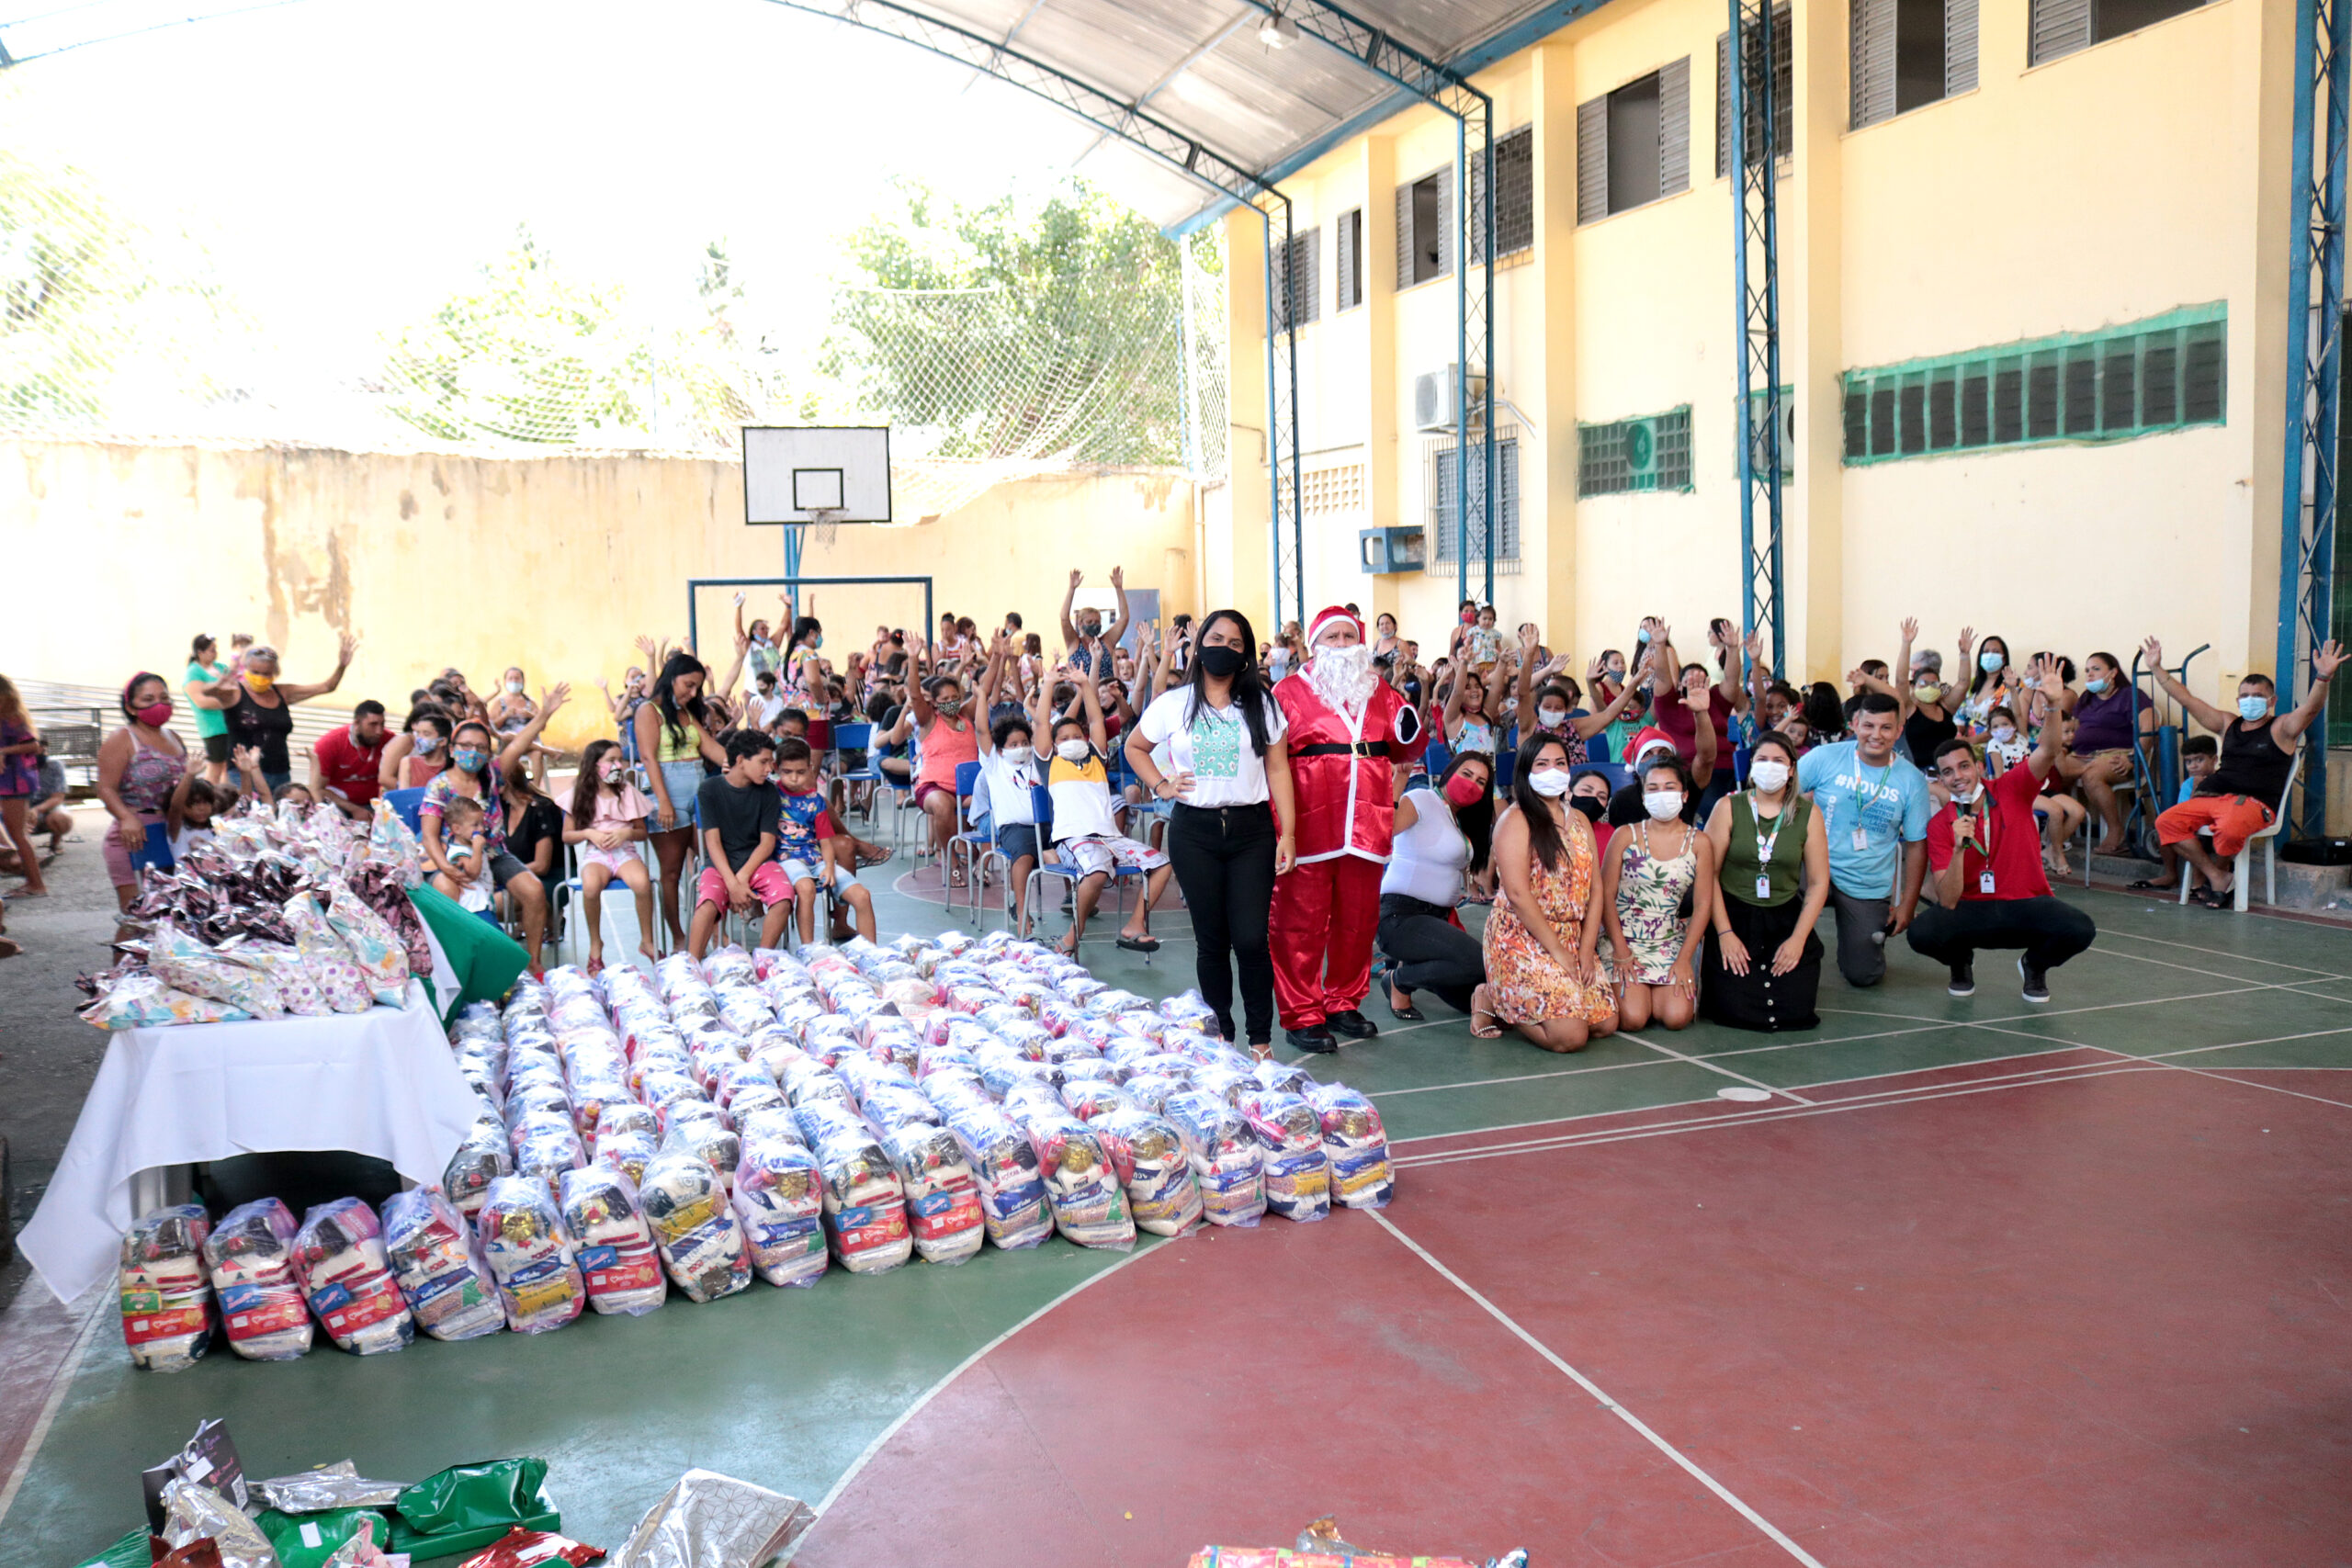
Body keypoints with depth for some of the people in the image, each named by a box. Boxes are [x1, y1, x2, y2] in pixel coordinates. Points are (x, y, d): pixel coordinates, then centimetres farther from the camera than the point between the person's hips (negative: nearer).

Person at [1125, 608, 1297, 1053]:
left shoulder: (1262, 705, 4)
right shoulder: (1173, 705, 5)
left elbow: (1278, 770, 2)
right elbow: (1135, 747, 19)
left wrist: (1288, 833, -4)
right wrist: (1160, 785, 4)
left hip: (1251, 828, -1)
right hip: (1194, 830, 1)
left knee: (1251, 939, -7)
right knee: (1211, 940, 7)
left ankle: (1260, 1039, 5)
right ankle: (1219, 1035, 18)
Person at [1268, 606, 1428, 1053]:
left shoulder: (1380, 692, 17)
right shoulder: (1290, 690, 3)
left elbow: (1405, 752, 22)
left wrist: (1411, 730, 0)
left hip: (1365, 822, 5)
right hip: (1308, 824, -4)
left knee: (1358, 918, 10)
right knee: (1301, 920, -2)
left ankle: (1344, 1003, 25)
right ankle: (1301, 1015, 6)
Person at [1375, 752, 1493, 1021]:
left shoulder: (1460, 819, 20)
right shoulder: (1422, 800, -9)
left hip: (1435, 917, 9)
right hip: (1401, 916, -9)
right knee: (1477, 962, -29)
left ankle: (1403, 965, 17)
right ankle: (1399, 980, -5)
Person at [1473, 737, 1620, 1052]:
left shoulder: (1579, 821, 13)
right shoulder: (1515, 820, -9)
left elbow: (1595, 888, 8)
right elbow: (1518, 894, -17)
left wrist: (1586, 950, -4)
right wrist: (1557, 951, -17)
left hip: (1572, 940, 8)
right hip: (1523, 939, -8)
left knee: (1606, 1024, -1)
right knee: (1571, 1036, -17)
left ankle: (1516, 1004, 15)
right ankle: (1493, 1003, 6)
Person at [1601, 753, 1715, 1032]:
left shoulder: (1699, 843, 1)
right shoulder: (1626, 836, -2)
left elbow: (1702, 904, 0)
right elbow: (1606, 895, -4)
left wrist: (1684, 959, -7)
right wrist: (1621, 952, -10)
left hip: (1671, 943, 2)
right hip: (1625, 939, -2)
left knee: (1677, 1017, -18)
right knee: (1632, 1019, -19)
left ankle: (1653, 993, 16)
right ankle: (1619, 991, 17)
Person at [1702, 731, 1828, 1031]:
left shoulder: (1808, 814, 2)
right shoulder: (1729, 807, -3)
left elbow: (1819, 882, 2)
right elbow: (1709, 874, -6)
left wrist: (1798, 939, -7)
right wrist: (1724, 933, -13)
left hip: (1785, 920, 2)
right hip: (1734, 916, -2)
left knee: (1795, 1011, -10)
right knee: (1733, 1011, -14)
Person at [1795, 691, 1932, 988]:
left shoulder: (1912, 780, -2)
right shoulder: (1825, 758, -6)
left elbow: (1916, 845, 2)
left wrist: (1908, 905, 1)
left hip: (1869, 889, 1)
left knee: (1863, 975, -1)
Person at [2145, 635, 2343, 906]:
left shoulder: (2281, 728, 7)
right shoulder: (2228, 725, 21)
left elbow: (2311, 707, -12)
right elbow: (2186, 699, 21)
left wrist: (2324, 677, -32)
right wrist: (2157, 669, 16)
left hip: (2256, 803, -5)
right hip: (2212, 797, 5)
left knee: (2230, 829, -38)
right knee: (2166, 822, -18)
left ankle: (2213, 869, -3)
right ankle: (2219, 879, -12)